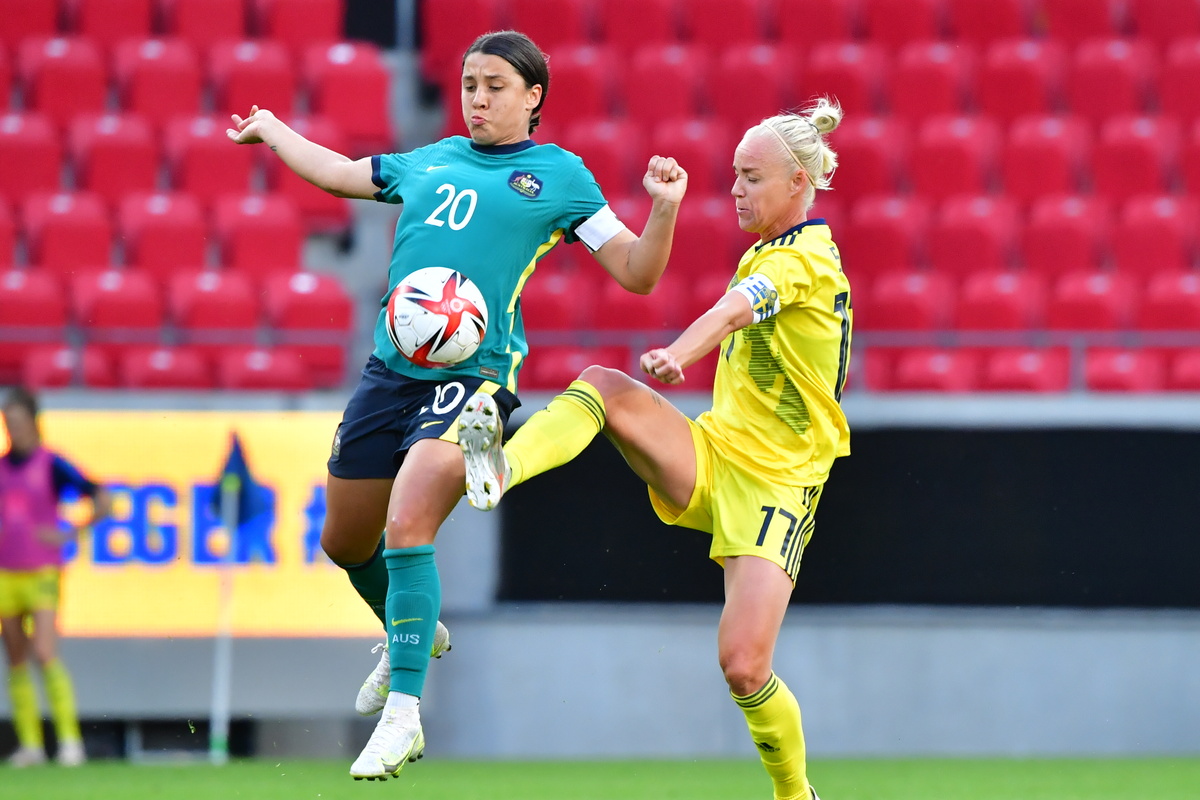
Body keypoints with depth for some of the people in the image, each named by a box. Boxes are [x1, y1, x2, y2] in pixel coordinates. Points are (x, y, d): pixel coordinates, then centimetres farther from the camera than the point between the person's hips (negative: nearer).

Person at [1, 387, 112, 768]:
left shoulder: (51, 465, -6)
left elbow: (102, 501, -7)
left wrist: (69, 535, -13)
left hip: (42, 575, -5)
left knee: (45, 654, -16)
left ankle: (70, 739, -13)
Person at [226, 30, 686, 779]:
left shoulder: (558, 175, 4)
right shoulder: (431, 162, 16)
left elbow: (636, 273, 2)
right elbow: (338, 172, 33)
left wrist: (664, 209, -15)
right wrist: (271, 129, 44)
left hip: (474, 375, -6)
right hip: (390, 371, 6)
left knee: (407, 526, -24)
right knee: (345, 542, 15)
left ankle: (404, 710, -17)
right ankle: (409, 634, 45)